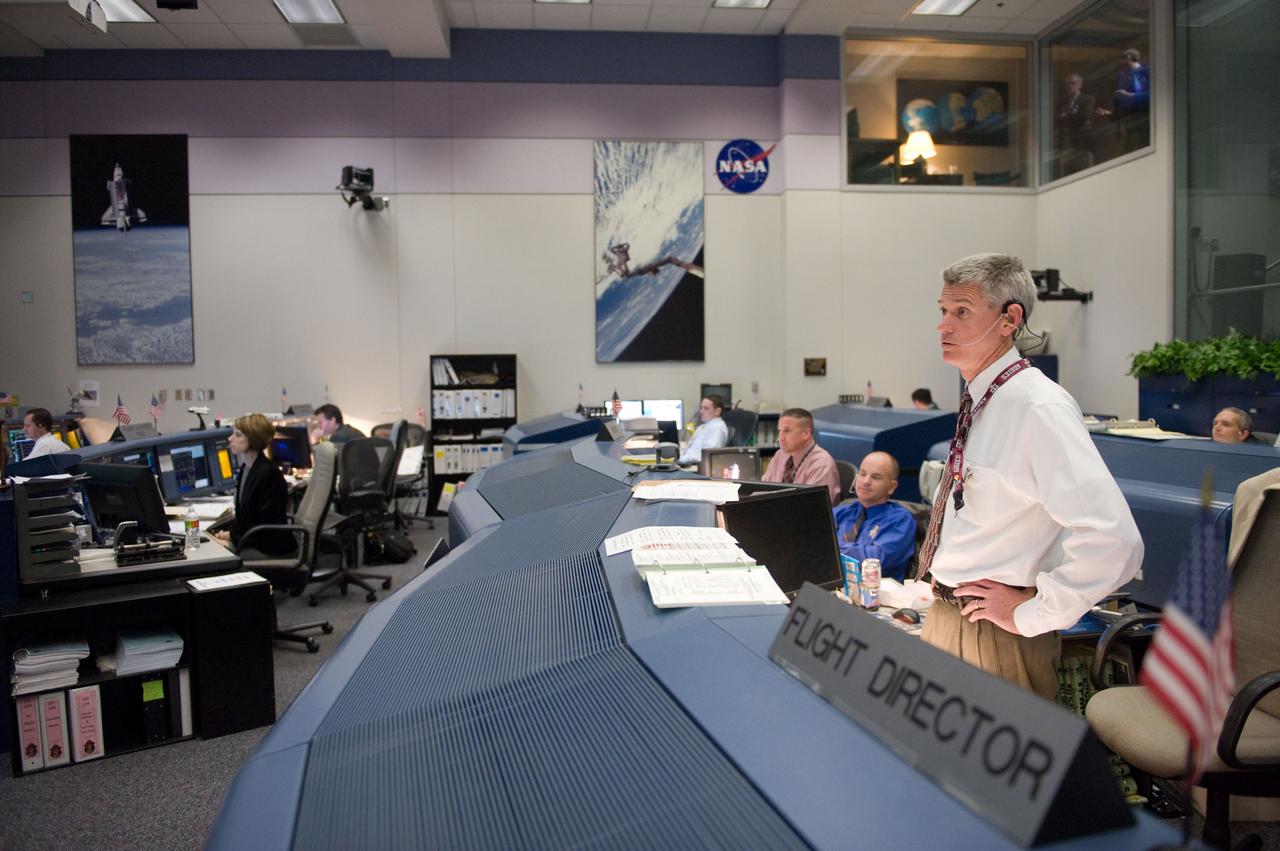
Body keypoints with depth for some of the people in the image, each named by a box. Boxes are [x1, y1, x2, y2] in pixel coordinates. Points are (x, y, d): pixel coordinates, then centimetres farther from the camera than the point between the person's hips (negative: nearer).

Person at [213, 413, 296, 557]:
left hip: (272, 548, -8)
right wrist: (229, 532, -4)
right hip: (251, 540, 8)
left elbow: (267, 524, -19)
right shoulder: (245, 468, 8)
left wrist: (233, 535, -15)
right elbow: (243, 514, 13)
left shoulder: (269, 473, -19)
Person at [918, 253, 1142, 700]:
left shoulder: (1038, 408, -22)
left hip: (995, 638, -8)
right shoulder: (979, 401, 6)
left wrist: (1032, 614, -20)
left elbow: (1114, 542, -31)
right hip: (944, 618, 8)